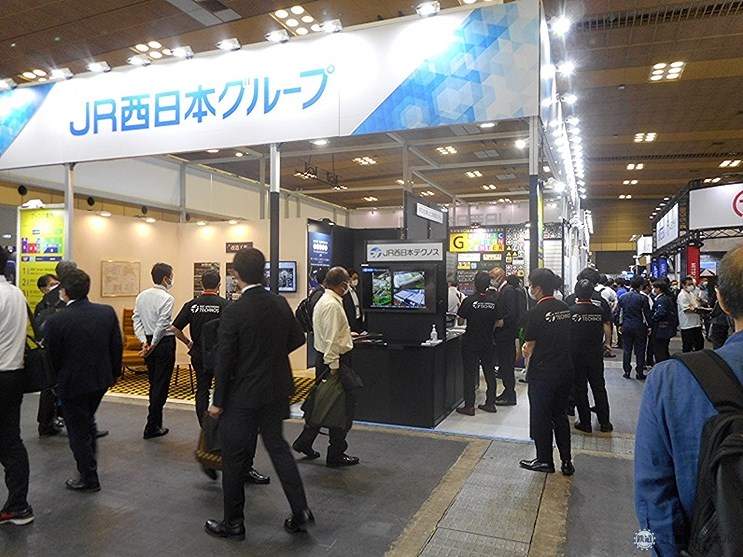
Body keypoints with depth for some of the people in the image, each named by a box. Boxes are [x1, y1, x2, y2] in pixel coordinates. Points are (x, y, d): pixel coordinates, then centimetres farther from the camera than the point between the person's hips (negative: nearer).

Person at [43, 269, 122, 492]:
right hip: (101, 379, 5)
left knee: (78, 430, 11)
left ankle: (89, 479, 24)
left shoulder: (55, 321, -20)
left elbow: (53, 357, -10)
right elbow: (117, 348, -1)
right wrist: (114, 373, 14)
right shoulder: (107, 312, -9)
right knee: (88, 421, 27)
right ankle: (89, 464, 40)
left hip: (73, 383, -5)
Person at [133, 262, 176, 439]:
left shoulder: (141, 296, 6)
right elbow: (162, 325, -19)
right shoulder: (167, 298, -16)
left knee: (153, 383, 18)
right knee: (161, 385, 1)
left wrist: (144, 341, -2)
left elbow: (137, 320, 3)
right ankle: (151, 427, 6)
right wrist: (153, 344, -10)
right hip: (164, 342, -7)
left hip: (148, 340, 7)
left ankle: (156, 422, 28)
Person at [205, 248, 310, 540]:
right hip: (275, 392, 6)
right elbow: (297, 339, 8)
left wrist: (218, 401, -6)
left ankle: (233, 523, 25)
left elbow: (224, 360, -15)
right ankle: (300, 512, 20)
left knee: (234, 458, 11)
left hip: (242, 396, -5)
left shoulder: (234, 311, -19)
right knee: (277, 446, 19)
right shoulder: (280, 303, -3)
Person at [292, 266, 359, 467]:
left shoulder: (323, 301, 12)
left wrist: (346, 333, 33)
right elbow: (331, 339, -23)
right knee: (342, 407, 1)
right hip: (335, 359, -10)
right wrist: (334, 365, -22)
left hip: (323, 358, 10)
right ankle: (336, 455, 12)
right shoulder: (333, 305, -20)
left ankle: (304, 443, 28)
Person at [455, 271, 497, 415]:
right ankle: (490, 403, 22)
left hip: (470, 342, -3)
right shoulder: (494, 300, -6)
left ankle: (469, 406, 6)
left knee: (470, 373, 4)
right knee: (489, 372, 14)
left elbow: (461, 318, -6)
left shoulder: (469, 300, -16)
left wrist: (460, 305, 9)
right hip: (488, 342, 3)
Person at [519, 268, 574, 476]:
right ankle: (566, 462, 22)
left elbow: (530, 346, -9)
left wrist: (529, 364, 9)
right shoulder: (565, 308, 4)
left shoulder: (536, 312, -17)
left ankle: (544, 461, 20)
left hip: (543, 373, -7)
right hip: (565, 370, 7)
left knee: (540, 417, 9)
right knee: (560, 415, 18)